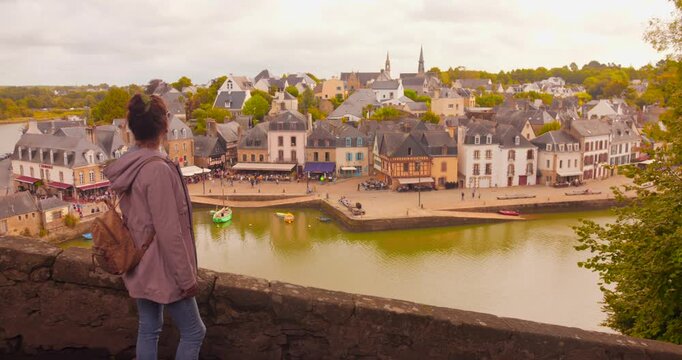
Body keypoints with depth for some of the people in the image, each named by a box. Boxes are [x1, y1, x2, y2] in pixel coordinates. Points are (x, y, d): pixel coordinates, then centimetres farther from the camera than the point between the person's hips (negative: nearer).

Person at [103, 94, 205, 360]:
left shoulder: (128, 164, 1)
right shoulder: (157, 168, -25)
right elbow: (169, 231, -24)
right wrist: (187, 277, -16)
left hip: (139, 265, 8)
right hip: (161, 267, -8)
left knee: (148, 329, 17)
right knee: (193, 332, 6)